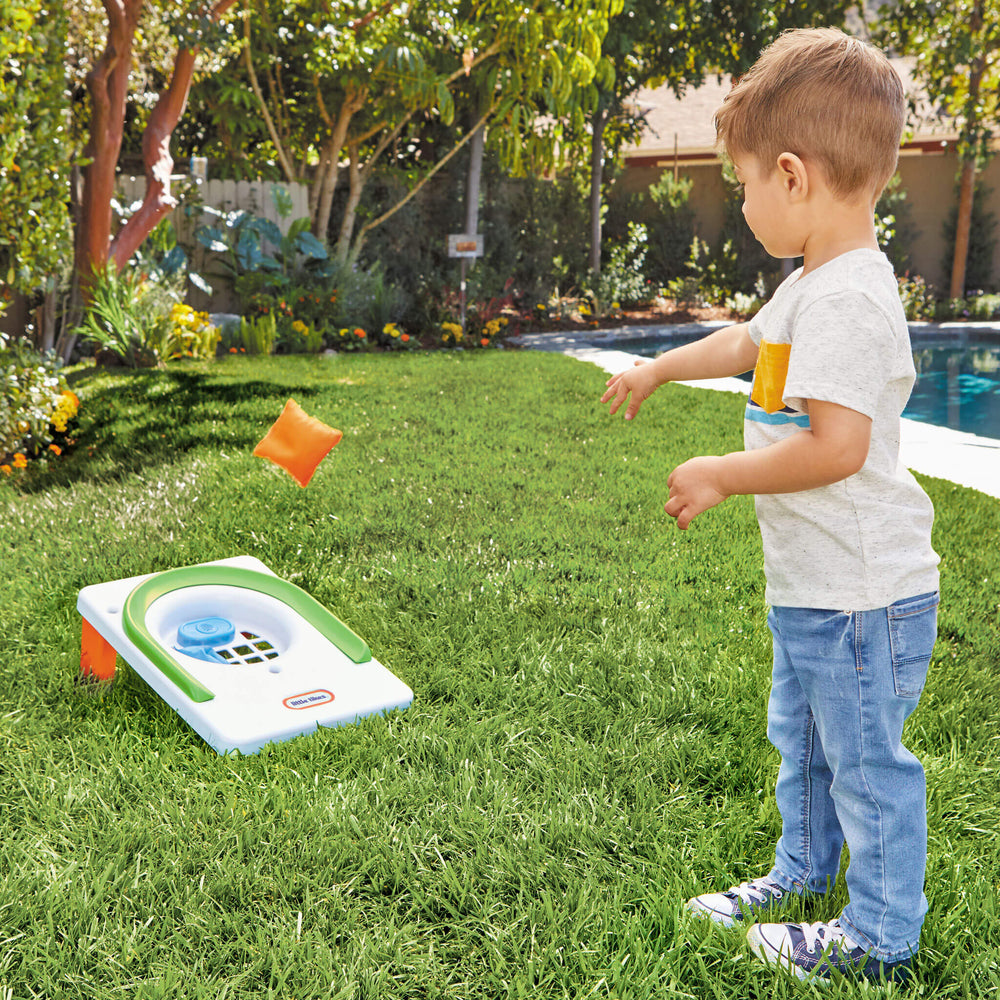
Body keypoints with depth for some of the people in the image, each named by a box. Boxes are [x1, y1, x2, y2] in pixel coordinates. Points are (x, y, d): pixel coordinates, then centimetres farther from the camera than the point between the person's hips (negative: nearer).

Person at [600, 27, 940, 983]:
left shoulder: (845, 300, -25)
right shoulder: (814, 285, 8)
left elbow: (836, 447, -31)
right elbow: (750, 341, 27)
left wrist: (720, 474, -19)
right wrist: (659, 367, 37)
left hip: (861, 591, -11)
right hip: (812, 584, 11)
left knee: (866, 759, 6)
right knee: (801, 739, 25)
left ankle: (880, 936, 24)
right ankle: (801, 875, 45)